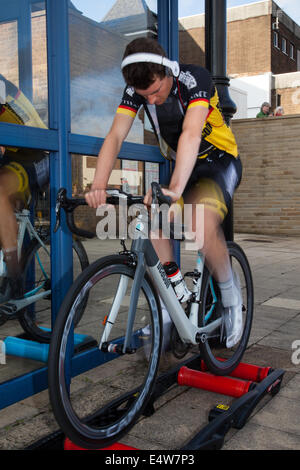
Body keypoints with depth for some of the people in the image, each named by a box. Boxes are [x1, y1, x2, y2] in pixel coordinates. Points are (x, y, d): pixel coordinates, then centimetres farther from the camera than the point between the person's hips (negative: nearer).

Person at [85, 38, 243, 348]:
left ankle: (230, 294, -5)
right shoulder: (137, 89, -11)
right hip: (179, 165, 6)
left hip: (219, 162, -6)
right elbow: (115, 136, -22)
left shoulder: (195, 79, -26)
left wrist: (175, 189, -55)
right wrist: (98, 186, -38)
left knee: (203, 224, -31)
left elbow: (191, 134, -41)